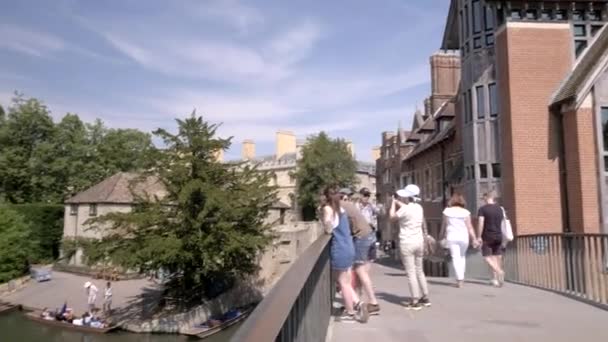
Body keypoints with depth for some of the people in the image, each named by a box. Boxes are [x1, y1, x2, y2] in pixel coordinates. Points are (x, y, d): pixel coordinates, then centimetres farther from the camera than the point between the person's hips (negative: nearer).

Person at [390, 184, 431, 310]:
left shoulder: (405, 209, -18)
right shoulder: (419, 207, 4)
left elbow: (392, 215, -2)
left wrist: (393, 203, 11)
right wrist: (398, 202, 27)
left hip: (407, 243, -7)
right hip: (419, 242, 7)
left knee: (411, 272, -2)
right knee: (419, 270, 18)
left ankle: (415, 301, 1)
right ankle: (425, 297, 25)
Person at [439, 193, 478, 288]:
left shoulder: (447, 211, -1)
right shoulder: (465, 212, -3)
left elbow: (444, 225, 4)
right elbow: (469, 227, -4)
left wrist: (441, 236, 17)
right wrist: (474, 238, -1)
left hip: (451, 237, -1)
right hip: (464, 237, 1)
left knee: (455, 257, 0)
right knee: (462, 256, 19)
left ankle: (459, 279, -7)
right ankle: (461, 277, 22)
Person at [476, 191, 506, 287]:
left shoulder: (483, 209, -10)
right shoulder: (500, 209, 9)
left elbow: (480, 223, -17)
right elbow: (502, 223, 15)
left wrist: (479, 236, -13)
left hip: (487, 237, -5)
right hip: (498, 236, 5)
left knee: (487, 256, 0)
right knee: (497, 256, 10)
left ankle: (499, 271, -22)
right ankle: (496, 278, 11)